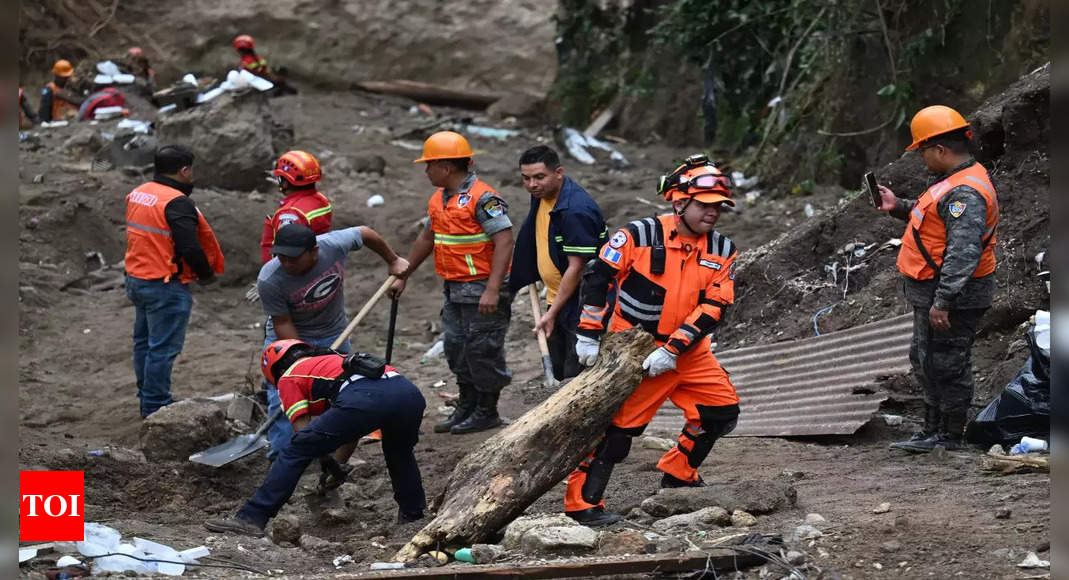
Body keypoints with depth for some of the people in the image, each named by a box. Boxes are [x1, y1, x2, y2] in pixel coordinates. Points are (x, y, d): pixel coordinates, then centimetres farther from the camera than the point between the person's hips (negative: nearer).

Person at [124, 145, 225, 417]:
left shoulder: (137, 194, 7)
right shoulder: (177, 203, -21)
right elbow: (190, 248, -24)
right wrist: (207, 274, -6)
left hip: (136, 279, 9)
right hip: (166, 286, -9)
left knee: (144, 341, 19)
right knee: (163, 347, -3)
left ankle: (147, 399, 30)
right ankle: (156, 407, 0)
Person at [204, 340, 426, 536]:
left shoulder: (289, 377, 25)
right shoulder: (337, 359, 44)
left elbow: (302, 430, 14)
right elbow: (353, 429, 49)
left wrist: (329, 465, 25)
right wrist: (337, 463, 53)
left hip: (365, 398, -6)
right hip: (411, 394, 6)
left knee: (296, 451, 6)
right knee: (399, 450, 38)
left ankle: (252, 517, 3)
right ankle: (413, 513, 40)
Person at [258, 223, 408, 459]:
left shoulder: (334, 245, -26)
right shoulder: (269, 281, -31)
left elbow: (365, 233, -4)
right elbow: (282, 324, -22)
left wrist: (393, 261, 9)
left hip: (333, 335, 3)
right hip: (287, 339, -3)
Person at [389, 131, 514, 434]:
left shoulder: (482, 198, -18)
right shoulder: (439, 199, 12)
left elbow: (504, 241, -22)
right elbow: (427, 238, 25)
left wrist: (492, 290, -27)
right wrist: (403, 276, 27)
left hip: (482, 289, -9)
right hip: (455, 290, 9)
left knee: (482, 350, -2)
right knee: (457, 349, 14)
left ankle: (487, 412, 9)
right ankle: (466, 408, 25)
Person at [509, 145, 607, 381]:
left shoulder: (576, 210, -25)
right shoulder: (541, 196, 4)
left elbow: (577, 267, -24)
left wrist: (552, 312, -22)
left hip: (579, 304, -10)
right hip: (556, 299, 10)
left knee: (576, 376, -9)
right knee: (560, 372, 17)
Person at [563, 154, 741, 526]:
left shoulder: (722, 251, -1)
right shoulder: (641, 236, -14)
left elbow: (713, 309, -7)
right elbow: (597, 278, -10)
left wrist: (672, 351, -16)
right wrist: (589, 337, -11)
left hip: (688, 349, 6)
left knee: (722, 410, 6)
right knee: (619, 423, -9)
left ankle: (679, 474, 26)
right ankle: (582, 503, -3)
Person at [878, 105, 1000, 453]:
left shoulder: (965, 194, -24)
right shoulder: (955, 182, 11)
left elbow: (963, 253, -30)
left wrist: (943, 302, -32)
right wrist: (898, 207, 18)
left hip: (953, 298, -11)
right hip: (932, 294, 11)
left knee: (946, 365, -1)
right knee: (926, 361, 19)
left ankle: (951, 437, 10)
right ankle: (934, 430, 30)